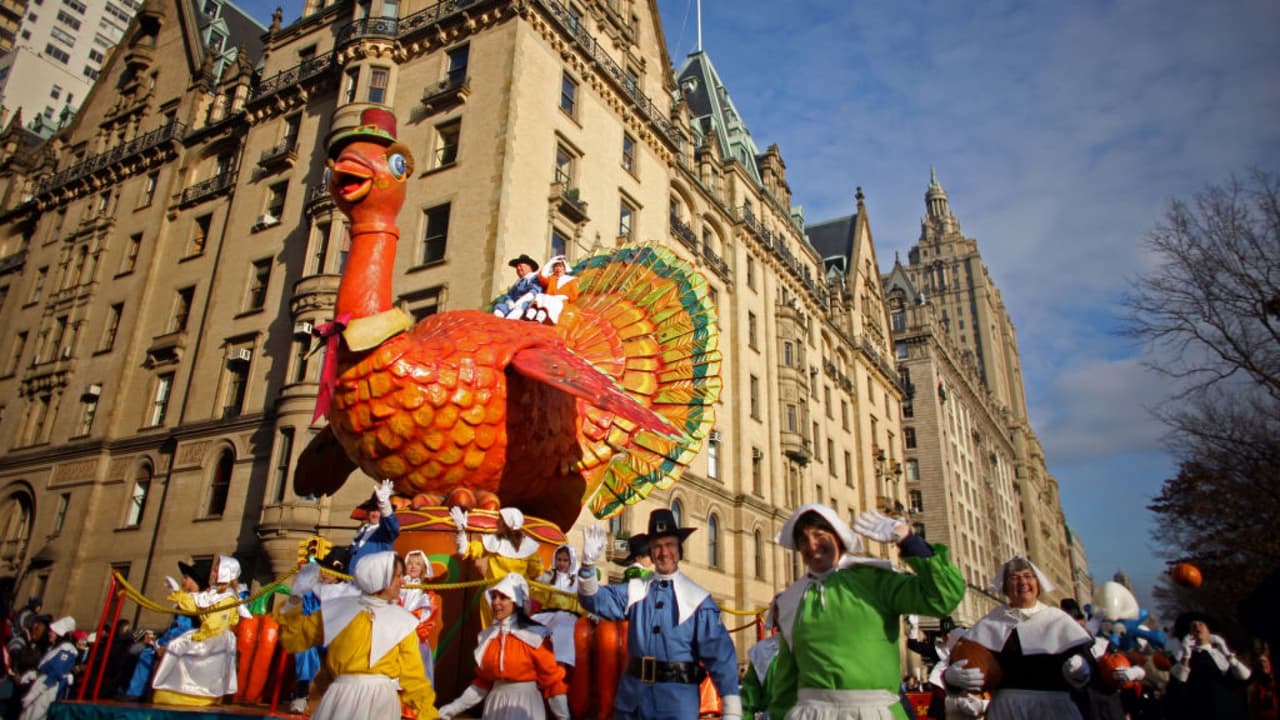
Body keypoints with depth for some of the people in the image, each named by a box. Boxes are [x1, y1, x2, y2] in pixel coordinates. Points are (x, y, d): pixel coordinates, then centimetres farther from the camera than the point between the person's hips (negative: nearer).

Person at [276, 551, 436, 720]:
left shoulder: (402, 621, 5)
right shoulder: (340, 609, 4)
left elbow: (412, 676, 7)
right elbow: (295, 639, 11)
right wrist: (295, 600, 1)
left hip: (381, 701, 0)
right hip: (343, 698, 0)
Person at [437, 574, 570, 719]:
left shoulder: (534, 636, -13)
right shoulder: (486, 636, 3)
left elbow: (553, 681, -11)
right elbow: (483, 682, 10)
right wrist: (452, 708, 8)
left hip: (525, 706, -5)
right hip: (496, 705, 5)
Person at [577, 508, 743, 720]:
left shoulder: (697, 598, -5)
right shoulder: (635, 590, 5)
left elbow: (719, 653, -7)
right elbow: (597, 600, -4)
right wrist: (588, 565, -23)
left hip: (678, 698, -3)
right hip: (633, 696, 3)